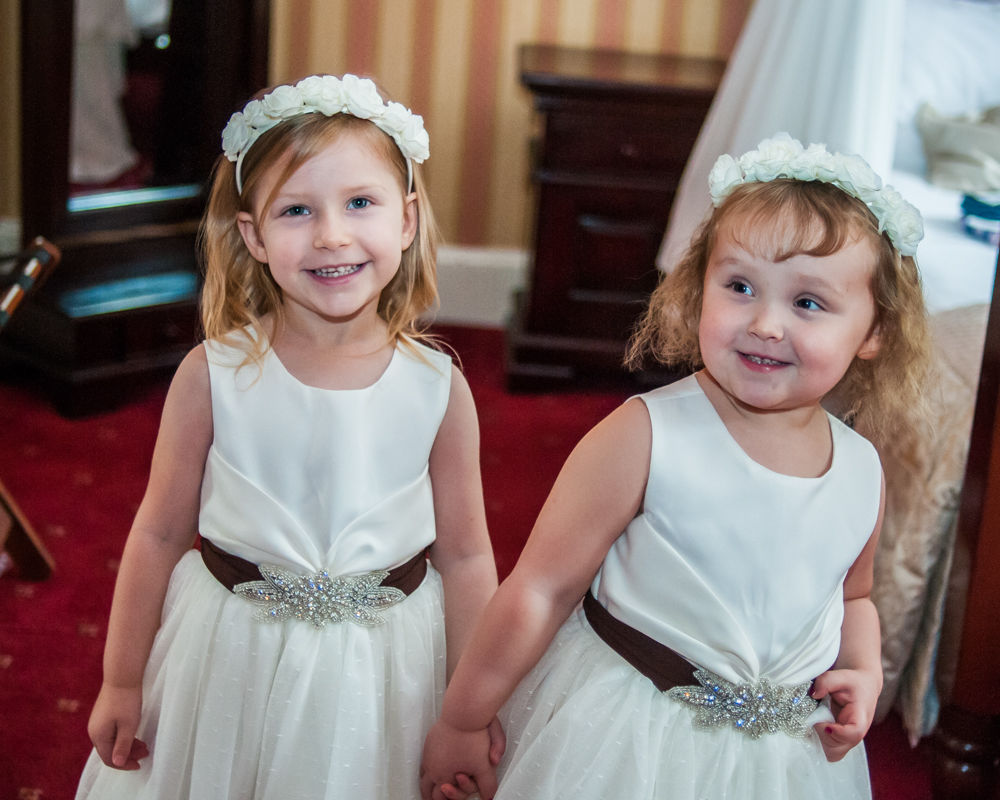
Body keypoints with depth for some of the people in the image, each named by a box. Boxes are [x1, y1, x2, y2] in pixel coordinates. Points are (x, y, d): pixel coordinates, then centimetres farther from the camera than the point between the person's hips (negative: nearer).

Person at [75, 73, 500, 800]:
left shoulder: (439, 390, -14)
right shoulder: (215, 375, -15)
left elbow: (465, 557, -4)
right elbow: (160, 534, -5)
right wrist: (122, 683, 3)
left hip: (379, 672, 0)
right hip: (228, 658, 0)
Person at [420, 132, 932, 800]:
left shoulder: (864, 472, -5)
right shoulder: (643, 438, -21)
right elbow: (541, 591, -17)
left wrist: (864, 672, -3)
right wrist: (462, 721, -11)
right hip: (625, 742, -4)